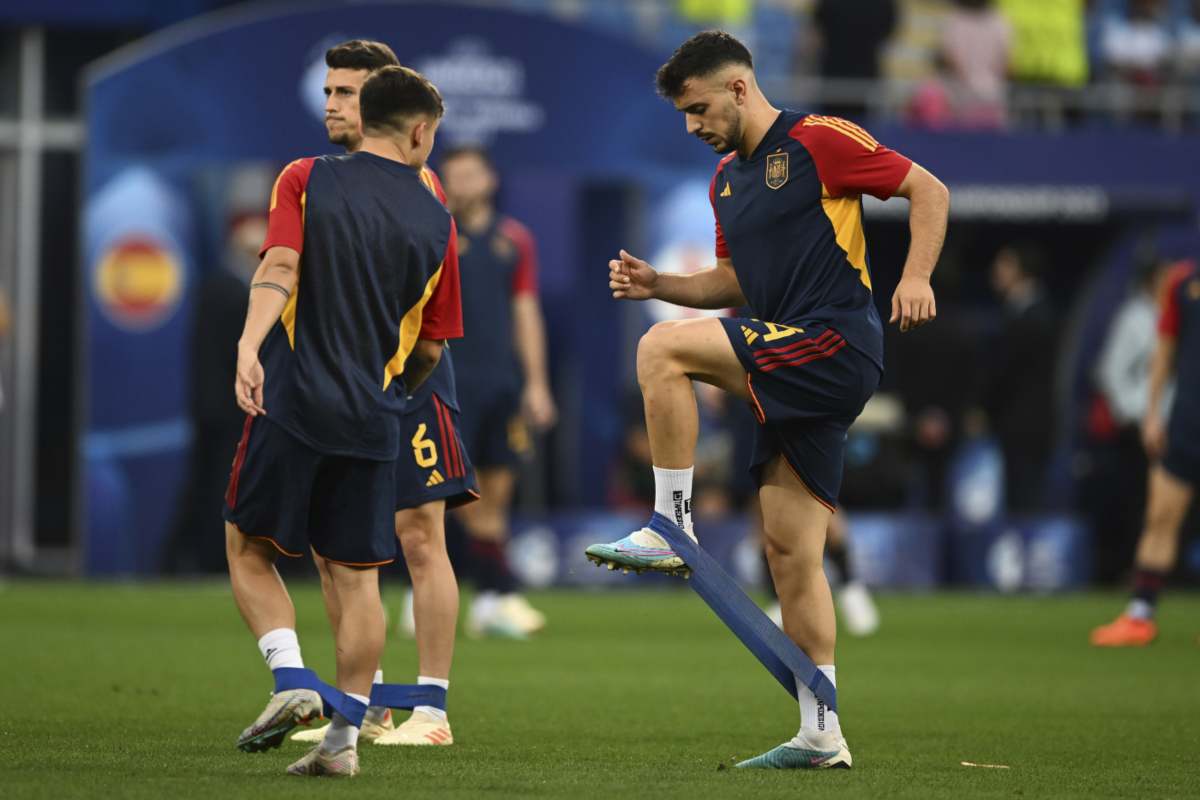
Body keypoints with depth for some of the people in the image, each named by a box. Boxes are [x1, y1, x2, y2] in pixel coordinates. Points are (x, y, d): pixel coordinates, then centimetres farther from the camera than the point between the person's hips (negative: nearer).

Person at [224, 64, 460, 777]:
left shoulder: (306, 180, 2)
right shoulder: (435, 220, 8)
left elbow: (279, 270, -15)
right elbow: (431, 348, 13)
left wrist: (249, 347, -27)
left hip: (292, 398, -2)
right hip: (373, 420, 2)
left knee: (250, 547, 12)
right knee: (357, 575, 9)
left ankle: (292, 678, -8)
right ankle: (344, 737, 6)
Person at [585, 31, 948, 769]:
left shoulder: (817, 140, -6)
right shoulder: (727, 180, 19)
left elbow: (929, 189, -5)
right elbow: (733, 283, 28)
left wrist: (916, 278, -17)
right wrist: (655, 284, 12)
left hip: (837, 343, -9)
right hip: (796, 372, 9)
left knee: (662, 350, -19)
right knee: (791, 550, 5)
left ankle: (671, 529, -13)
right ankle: (822, 736, 7)